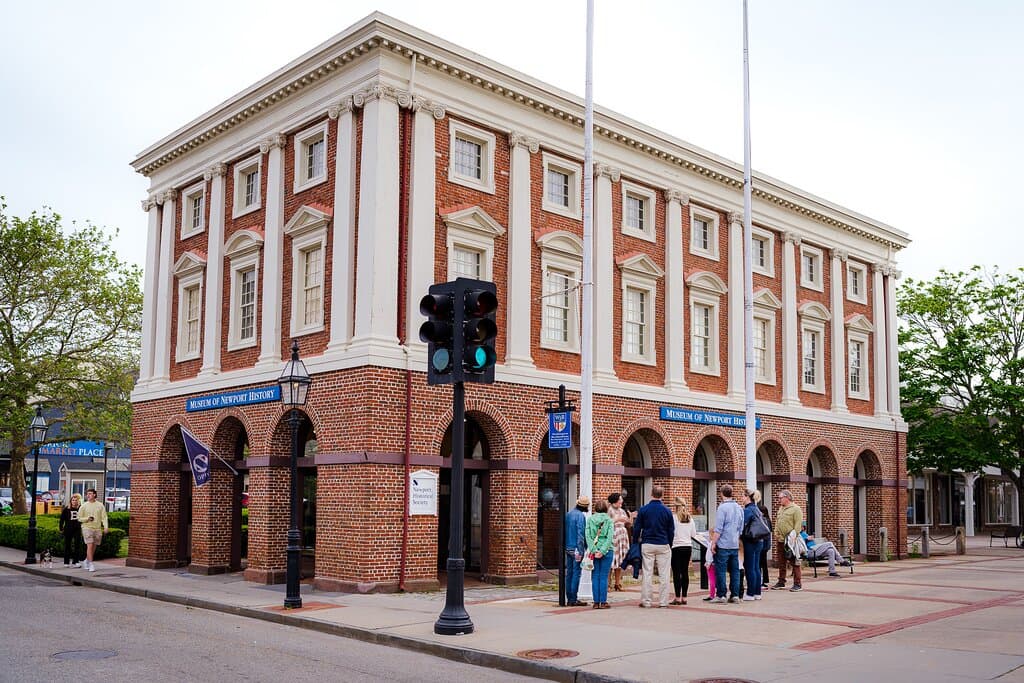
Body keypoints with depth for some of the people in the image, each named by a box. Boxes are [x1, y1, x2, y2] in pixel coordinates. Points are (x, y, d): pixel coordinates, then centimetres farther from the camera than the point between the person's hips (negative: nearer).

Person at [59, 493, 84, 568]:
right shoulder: (66, 509, 0)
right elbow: (62, 519, 4)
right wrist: (61, 528, 2)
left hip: (77, 530, 1)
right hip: (68, 530, -1)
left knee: (77, 546, -2)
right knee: (67, 546, 6)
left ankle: (76, 562, 3)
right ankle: (66, 562, 14)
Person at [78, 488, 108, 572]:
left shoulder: (100, 505, 7)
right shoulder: (84, 506, 4)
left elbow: (104, 517, 4)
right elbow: (79, 518, 6)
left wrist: (105, 527, -9)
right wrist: (87, 519, -13)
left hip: (97, 528, 2)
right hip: (87, 528, -2)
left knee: (94, 547, 8)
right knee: (90, 546, -11)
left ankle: (87, 561, 29)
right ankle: (91, 565, -10)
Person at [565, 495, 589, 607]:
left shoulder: (568, 514, 11)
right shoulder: (581, 516, -14)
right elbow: (580, 534, -17)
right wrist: (580, 551, -18)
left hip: (568, 548, 8)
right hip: (576, 548, -8)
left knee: (569, 573, 11)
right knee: (576, 573, -4)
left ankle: (569, 599, 14)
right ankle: (573, 600, -4)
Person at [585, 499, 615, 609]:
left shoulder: (590, 520, 3)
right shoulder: (609, 521, -1)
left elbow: (588, 536, -5)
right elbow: (610, 537, -10)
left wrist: (593, 550, -8)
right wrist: (602, 551, -12)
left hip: (594, 551, 1)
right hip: (606, 551, -1)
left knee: (595, 576, 6)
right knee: (604, 577, 2)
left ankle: (596, 602, 6)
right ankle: (603, 602, 2)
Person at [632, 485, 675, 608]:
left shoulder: (643, 510, -2)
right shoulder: (667, 511, 0)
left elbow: (637, 528, 1)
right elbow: (671, 531, 6)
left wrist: (635, 542, 13)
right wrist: (670, 545, 17)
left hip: (647, 545, 0)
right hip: (663, 545, 0)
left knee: (647, 574, 4)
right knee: (664, 575, 4)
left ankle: (646, 601, 5)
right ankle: (663, 601, 4)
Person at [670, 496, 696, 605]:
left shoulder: (673, 517, -10)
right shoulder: (690, 518, 5)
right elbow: (693, 534, 10)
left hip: (676, 547, -5)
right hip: (688, 547, 5)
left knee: (676, 573, -2)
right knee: (685, 572, 8)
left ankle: (678, 598, -3)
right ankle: (684, 597, 10)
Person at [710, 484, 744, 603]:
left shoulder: (722, 507, -12)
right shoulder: (739, 508, 10)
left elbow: (718, 529, -14)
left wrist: (713, 543, -9)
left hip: (723, 544, -7)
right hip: (735, 544, 7)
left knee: (721, 570, -1)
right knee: (735, 570, 9)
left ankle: (721, 595, -1)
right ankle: (735, 595, 10)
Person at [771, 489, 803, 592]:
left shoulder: (796, 509, -8)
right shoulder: (781, 509, 17)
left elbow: (798, 525, -14)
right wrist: (776, 534, 10)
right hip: (780, 540, 8)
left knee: (794, 562, -3)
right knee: (781, 563, 13)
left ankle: (797, 584, 1)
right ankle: (781, 582, 22)